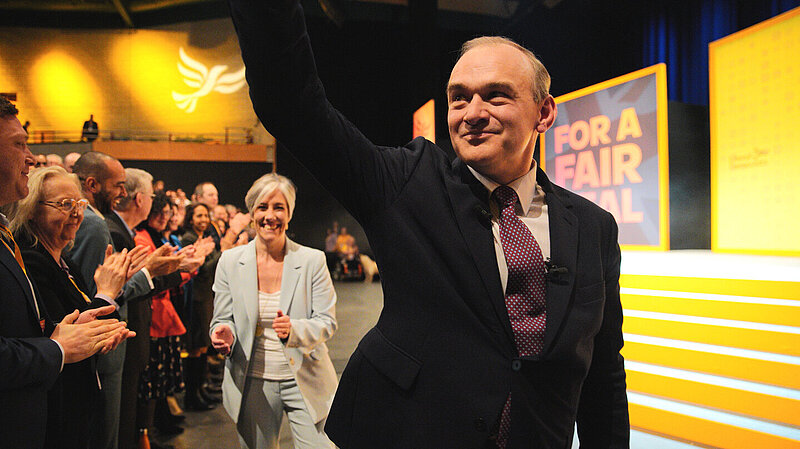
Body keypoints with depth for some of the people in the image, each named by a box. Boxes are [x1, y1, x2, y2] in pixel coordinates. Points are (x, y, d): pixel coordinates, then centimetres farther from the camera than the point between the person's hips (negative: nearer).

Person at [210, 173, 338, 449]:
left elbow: (327, 322, -6)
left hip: (305, 380, -1)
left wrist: (295, 330, -26)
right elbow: (223, 320, 4)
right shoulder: (230, 261, -2)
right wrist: (224, 333, -19)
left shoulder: (312, 260, -6)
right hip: (252, 382, 1)